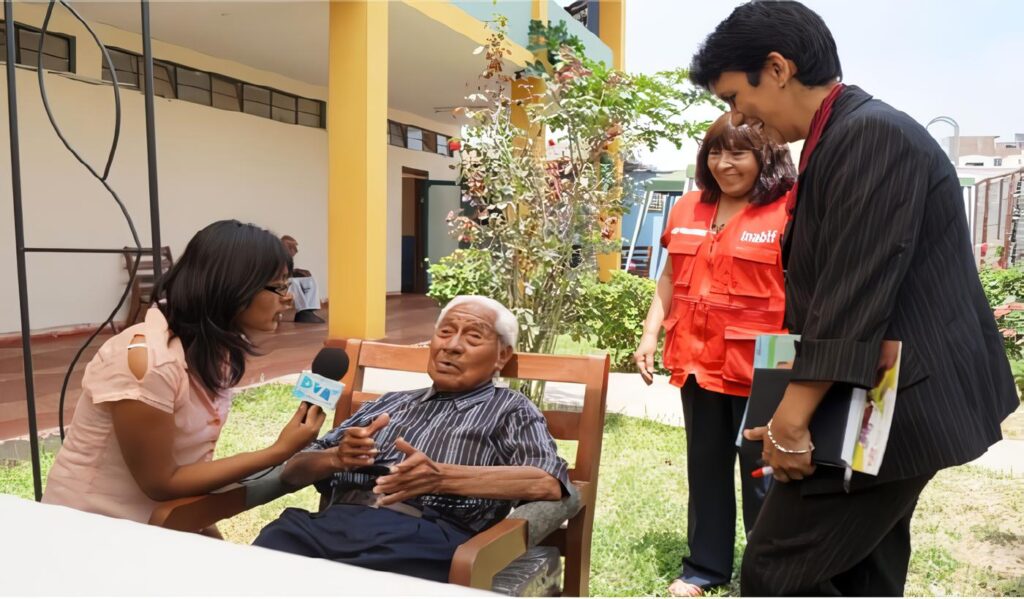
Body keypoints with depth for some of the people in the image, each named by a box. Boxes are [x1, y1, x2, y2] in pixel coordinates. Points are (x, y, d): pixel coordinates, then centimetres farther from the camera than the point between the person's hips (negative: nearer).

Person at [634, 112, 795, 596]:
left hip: (760, 368, -5)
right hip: (697, 359, 6)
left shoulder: (789, 211, -9)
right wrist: (650, 335, 7)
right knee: (705, 466, 17)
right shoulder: (689, 208, 8)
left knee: (762, 475, 9)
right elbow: (671, 277, 14)